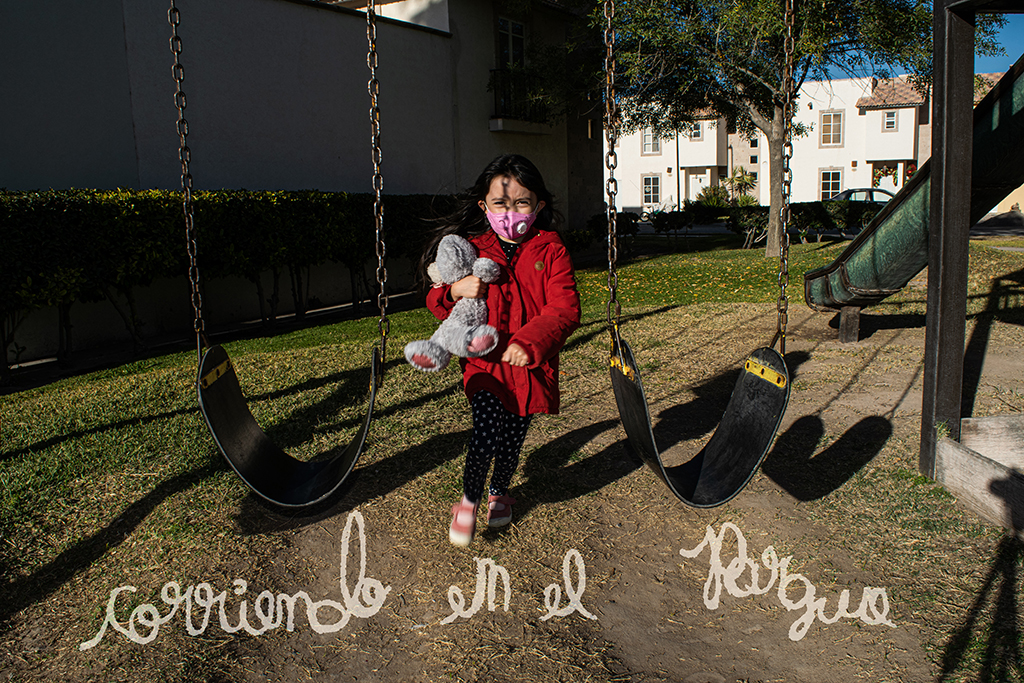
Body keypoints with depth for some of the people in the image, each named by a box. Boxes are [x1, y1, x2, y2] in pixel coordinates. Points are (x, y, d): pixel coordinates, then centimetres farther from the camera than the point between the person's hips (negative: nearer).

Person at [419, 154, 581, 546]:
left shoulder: (551, 251, -3)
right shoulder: (472, 250, 2)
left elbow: (564, 309, -11)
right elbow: (436, 301, 6)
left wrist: (530, 341, -26)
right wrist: (454, 291, -18)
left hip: (529, 366, 0)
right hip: (484, 363, 0)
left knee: (512, 441, 11)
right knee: (485, 434, -15)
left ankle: (499, 491, 43)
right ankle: (469, 500, 13)